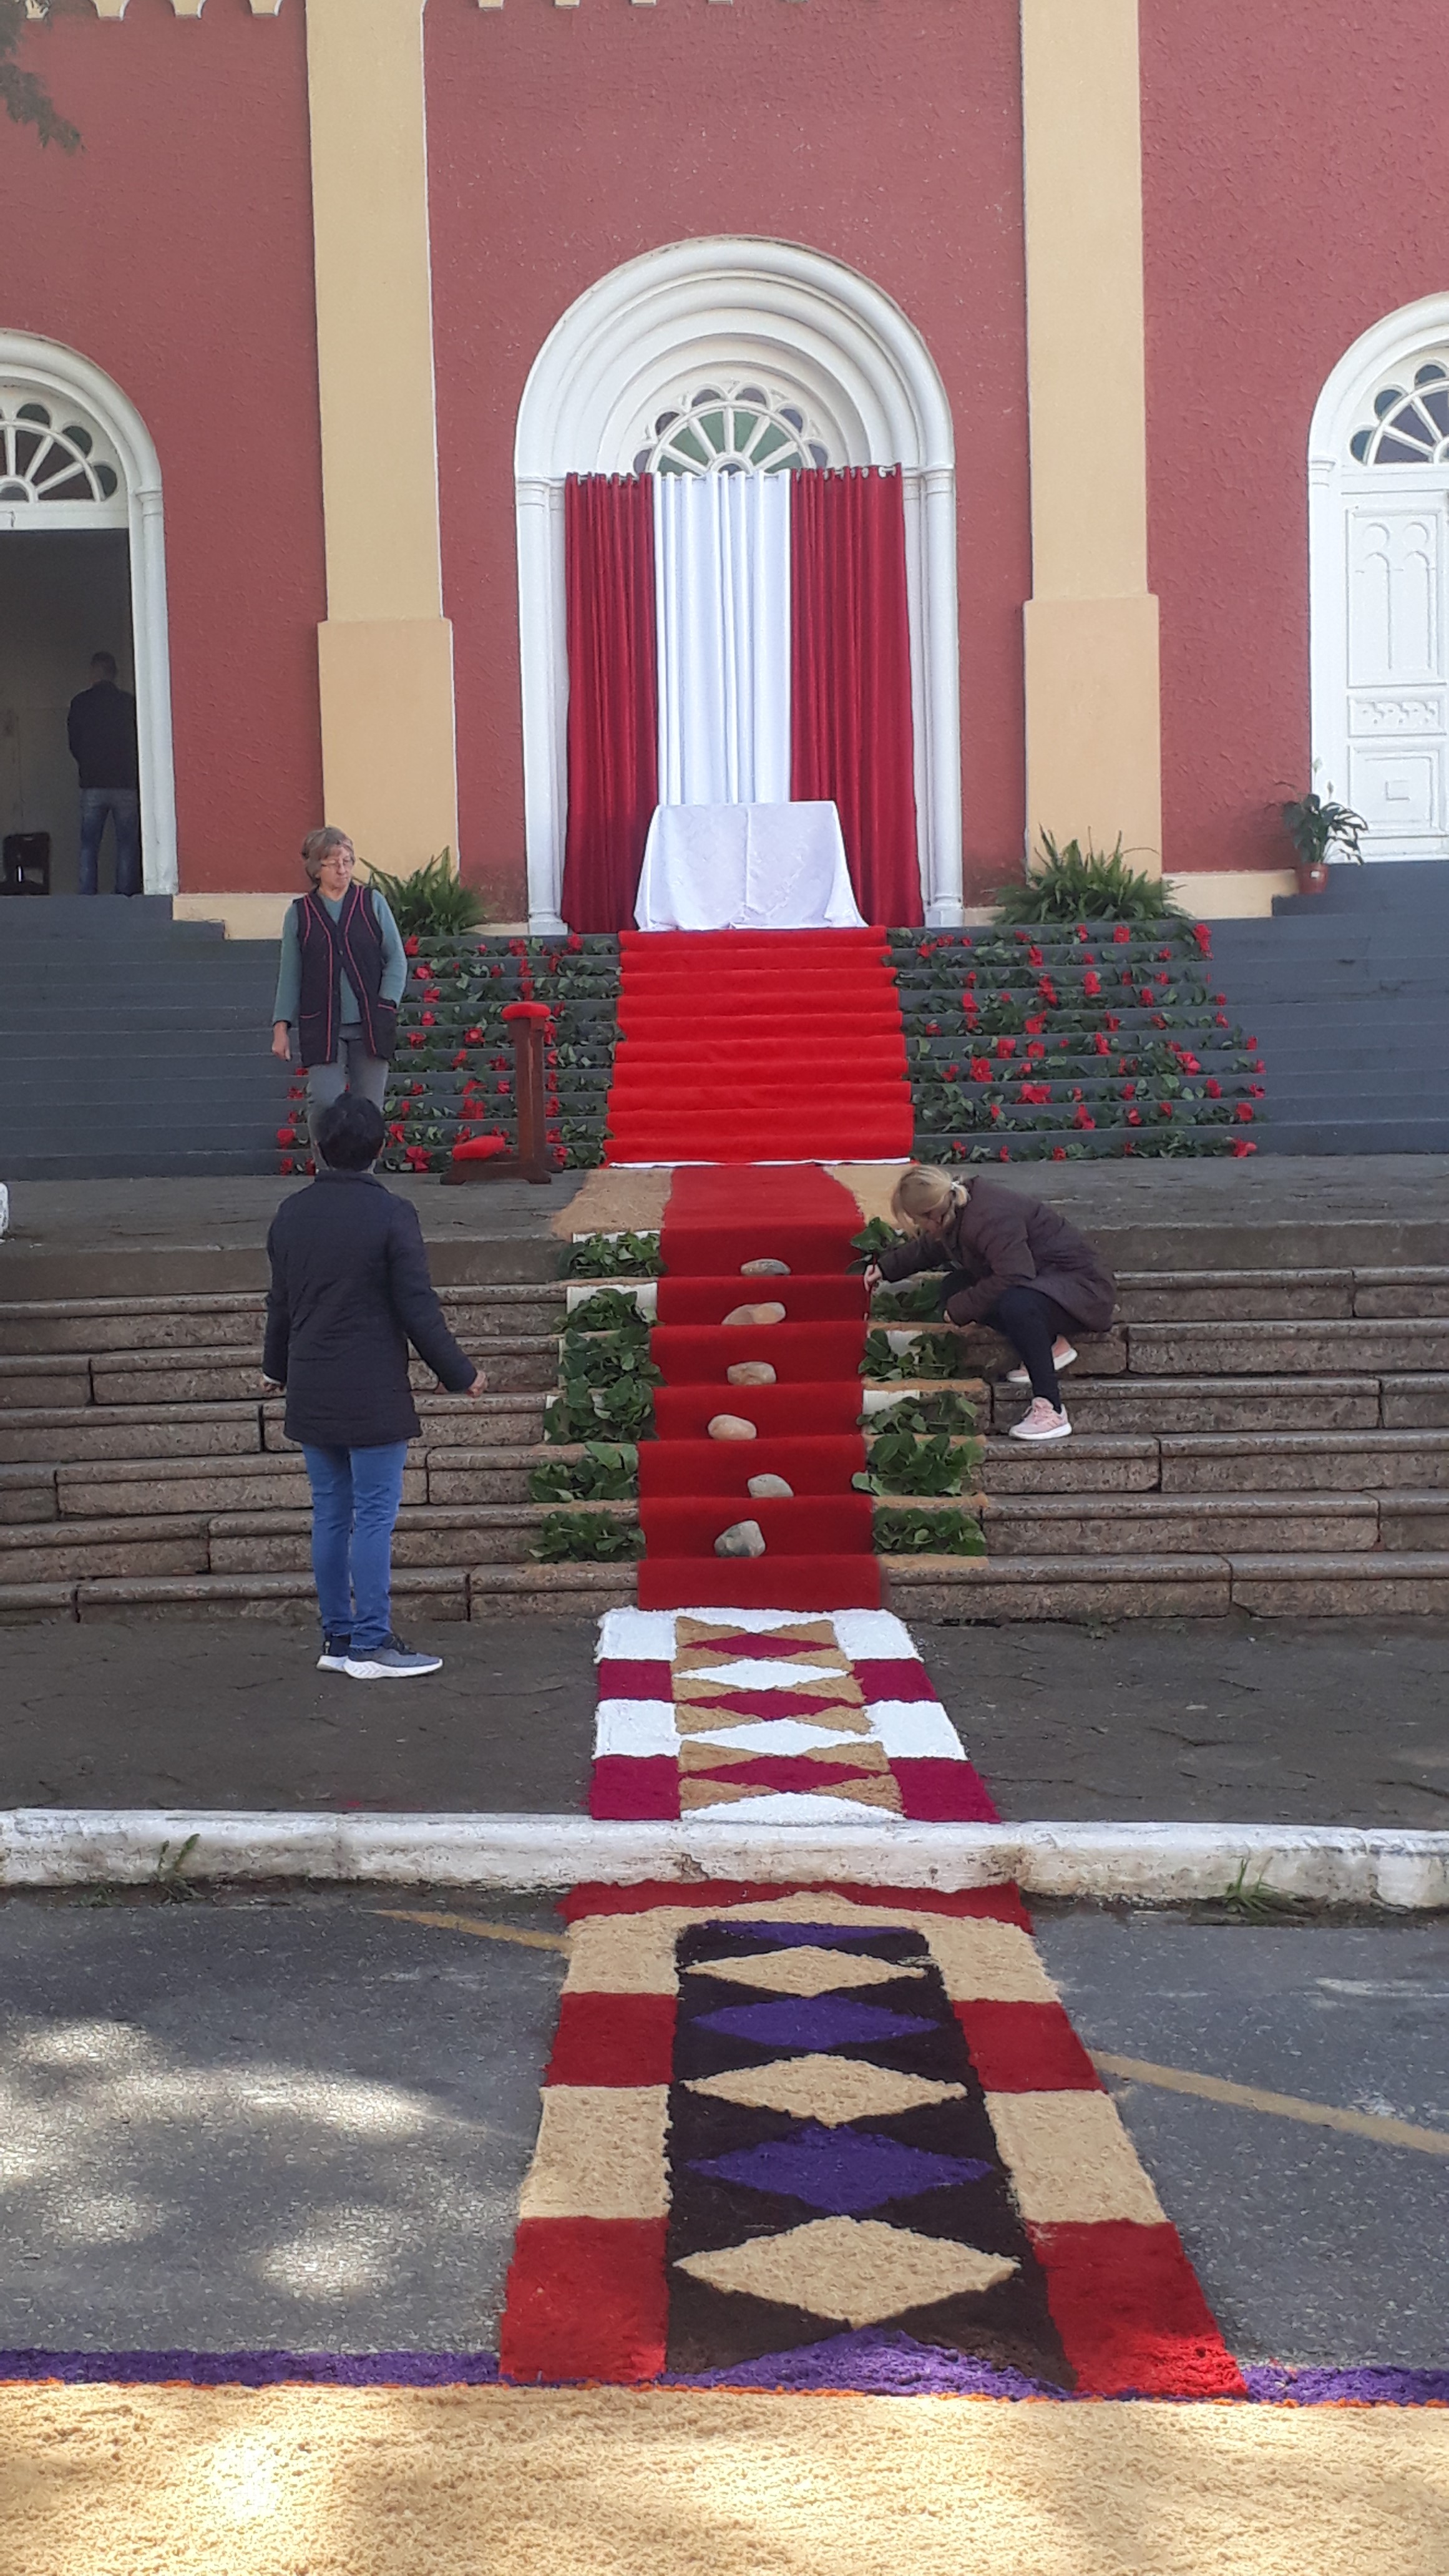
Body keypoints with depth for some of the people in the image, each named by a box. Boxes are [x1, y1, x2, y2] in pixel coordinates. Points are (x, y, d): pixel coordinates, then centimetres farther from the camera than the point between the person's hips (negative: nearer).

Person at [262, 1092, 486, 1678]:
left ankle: (337, 1638, 19)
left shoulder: (290, 1213, 5)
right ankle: (370, 1645, 2)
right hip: (372, 1398, -6)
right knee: (374, 1515, 0)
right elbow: (417, 1308, -12)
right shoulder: (391, 1214, -13)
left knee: (330, 1515, 12)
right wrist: (459, 1373, 0)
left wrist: (275, 1366, 33)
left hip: (311, 1397, 6)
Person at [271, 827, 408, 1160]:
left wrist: (386, 1004, -5)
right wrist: (281, 1025, 4)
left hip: (369, 1025, 1)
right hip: (322, 1027, -1)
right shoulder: (300, 913, 8)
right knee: (324, 1101, -16)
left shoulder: (372, 902, 8)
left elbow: (396, 958, 9)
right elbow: (290, 974, 11)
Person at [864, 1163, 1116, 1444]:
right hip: (1041, 1281, 11)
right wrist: (885, 1267, 32)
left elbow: (1013, 1277, -37)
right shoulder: (962, 1207, 2)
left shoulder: (990, 1218, -29)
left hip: (1081, 1284, -11)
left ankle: (1051, 1411, -33)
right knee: (954, 1287, 0)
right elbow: (929, 1248, 25)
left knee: (1016, 1304, -40)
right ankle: (1049, 1345, 1)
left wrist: (959, 1308, -26)